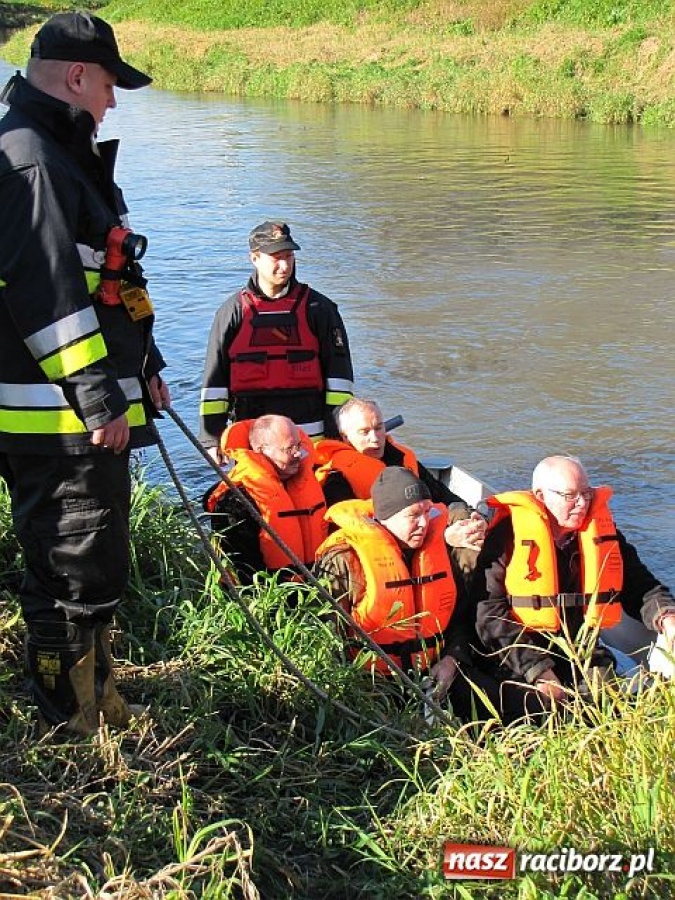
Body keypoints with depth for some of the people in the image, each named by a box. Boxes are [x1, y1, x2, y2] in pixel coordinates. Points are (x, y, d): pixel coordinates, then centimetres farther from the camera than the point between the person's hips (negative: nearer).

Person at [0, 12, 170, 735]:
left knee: (90, 570, 19)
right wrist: (99, 398, -23)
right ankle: (73, 728, 10)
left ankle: (100, 706, 33)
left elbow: (102, 284, 26)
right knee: (76, 574, -2)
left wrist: (142, 366, 28)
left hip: (78, 411, 11)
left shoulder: (60, 156, 20)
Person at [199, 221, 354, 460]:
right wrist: (211, 436, 3)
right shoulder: (233, 311, 6)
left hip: (310, 436, 0)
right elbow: (214, 377, 7)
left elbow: (338, 369, 6)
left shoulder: (318, 308, 5)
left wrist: (338, 431, 0)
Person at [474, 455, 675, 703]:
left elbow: (641, 587, 15)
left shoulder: (601, 527, 8)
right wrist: (537, 671, -20)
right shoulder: (508, 533, -8)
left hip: (583, 657, 5)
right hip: (518, 666, -5)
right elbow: (488, 611, -13)